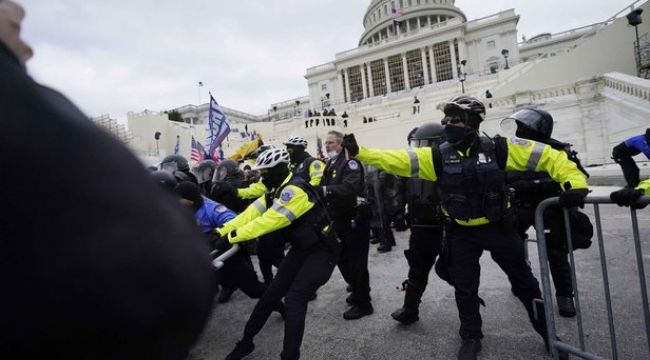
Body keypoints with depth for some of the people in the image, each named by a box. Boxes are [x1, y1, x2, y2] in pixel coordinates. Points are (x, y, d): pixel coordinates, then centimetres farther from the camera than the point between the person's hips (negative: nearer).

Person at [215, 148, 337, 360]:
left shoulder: (295, 190, -26)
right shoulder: (278, 190, 3)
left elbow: (268, 221, -30)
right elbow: (252, 213, -4)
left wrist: (232, 237, -28)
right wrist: (222, 231, -13)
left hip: (321, 251, -8)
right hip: (301, 248, 9)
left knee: (294, 299, -16)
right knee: (272, 293, 8)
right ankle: (246, 342, 22)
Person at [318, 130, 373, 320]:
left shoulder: (350, 163, -13)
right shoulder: (329, 165, 14)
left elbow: (349, 188, -31)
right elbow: (326, 190, 12)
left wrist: (324, 190, -40)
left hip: (355, 218, -9)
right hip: (339, 219, 9)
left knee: (357, 263, -2)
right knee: (343, 260, 17)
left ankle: (363, 303, 12)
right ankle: (358, 290, 38)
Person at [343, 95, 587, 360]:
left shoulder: (498, 148, -14)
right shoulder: (438, 156, -10)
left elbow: (547, 156, -11)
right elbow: (397, 161, -15)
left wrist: (574, 182, -25)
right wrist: (359, 152, -23)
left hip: (499, 228, -1)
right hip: (462, 233, 1)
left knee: (524, 281, 16)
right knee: (465, 287, 11)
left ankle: (548, 332, 42)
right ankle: (471, 337, 35)